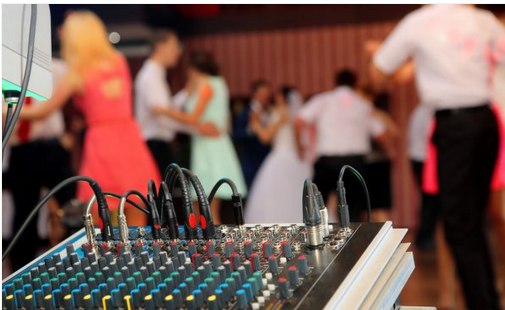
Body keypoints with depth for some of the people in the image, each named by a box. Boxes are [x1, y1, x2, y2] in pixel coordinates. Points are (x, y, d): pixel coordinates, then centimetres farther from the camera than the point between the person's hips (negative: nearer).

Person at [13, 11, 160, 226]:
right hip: (130, 140, 4)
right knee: (136, 227, 8)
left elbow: (42, 112, 7)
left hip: (102, 143, -4)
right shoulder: (119, 61, 10)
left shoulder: (76, 74, -2)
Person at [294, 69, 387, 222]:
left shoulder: (322, 100, 7)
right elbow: (382, 135, 12)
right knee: (354, 206, 10)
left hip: (328, 159, -1)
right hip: (356, 160, 1)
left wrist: (299, 145, 9)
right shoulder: (364, 105, 13)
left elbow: (299, 122, -6)